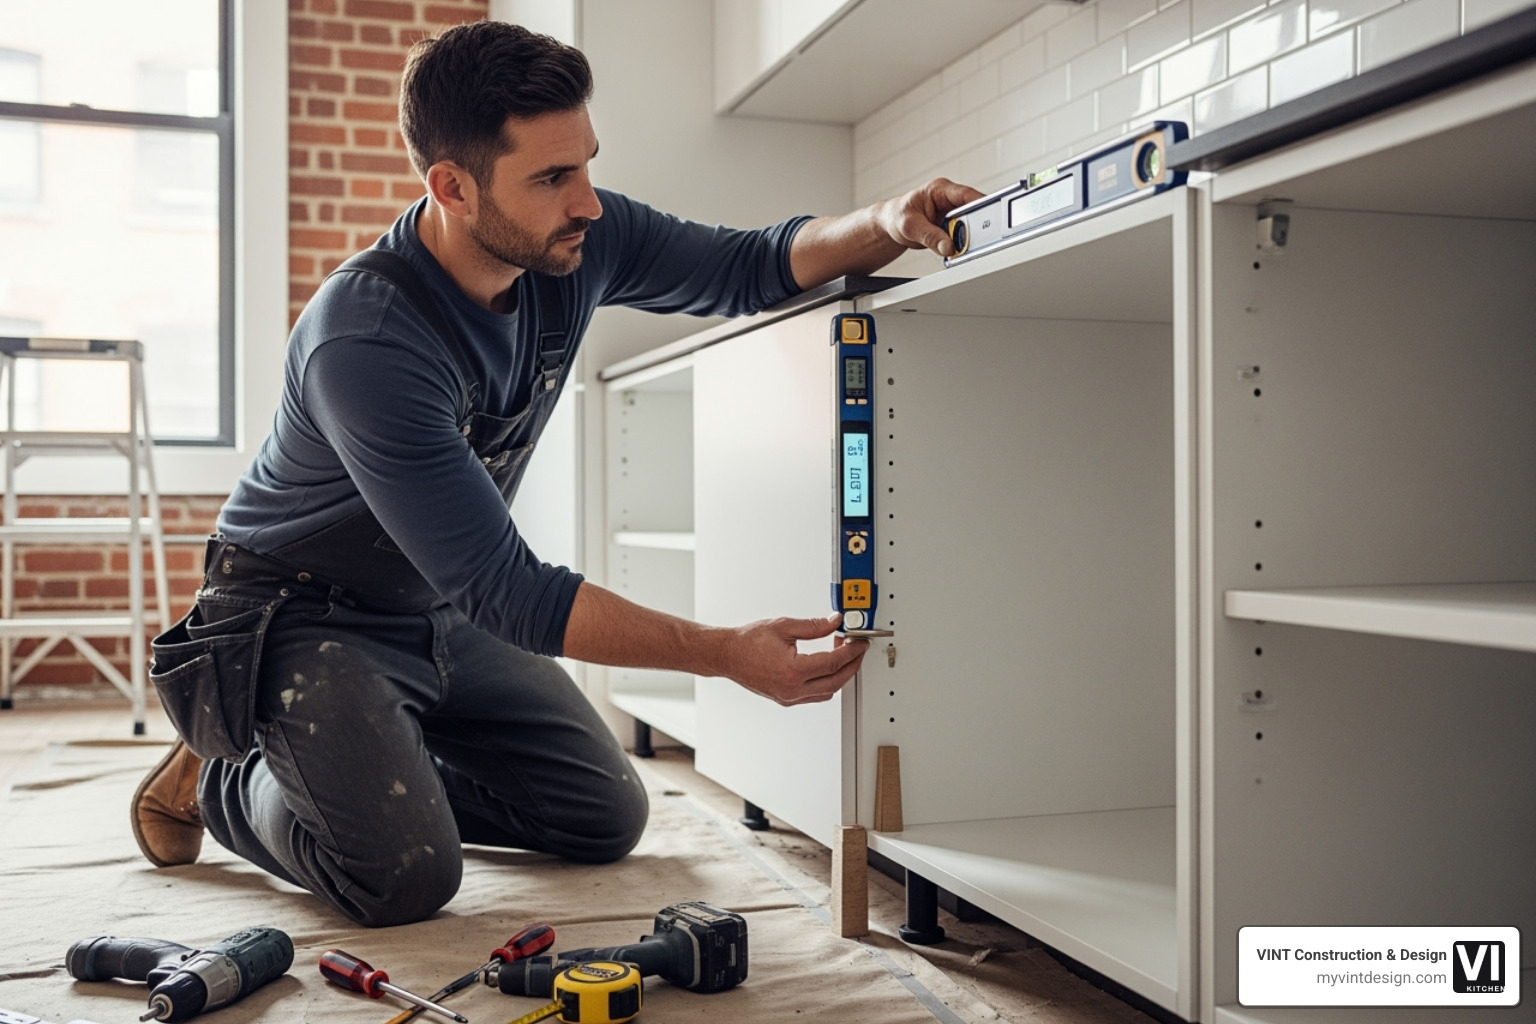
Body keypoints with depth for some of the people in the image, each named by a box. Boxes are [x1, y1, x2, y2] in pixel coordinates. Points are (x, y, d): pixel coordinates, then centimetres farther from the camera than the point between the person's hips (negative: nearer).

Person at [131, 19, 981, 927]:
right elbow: (503, 589, -35)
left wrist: (885, 226, -22)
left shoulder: (577, 240, -14)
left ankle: (387, 770, 22)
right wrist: (725, 653, -39)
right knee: (407, 876, -24)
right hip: (303, 615, -6)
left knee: (608, 820, 3)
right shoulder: (364, 341, -34)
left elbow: (748, 267, 0)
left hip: (445, 614, 7)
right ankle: (224, 781, 6)